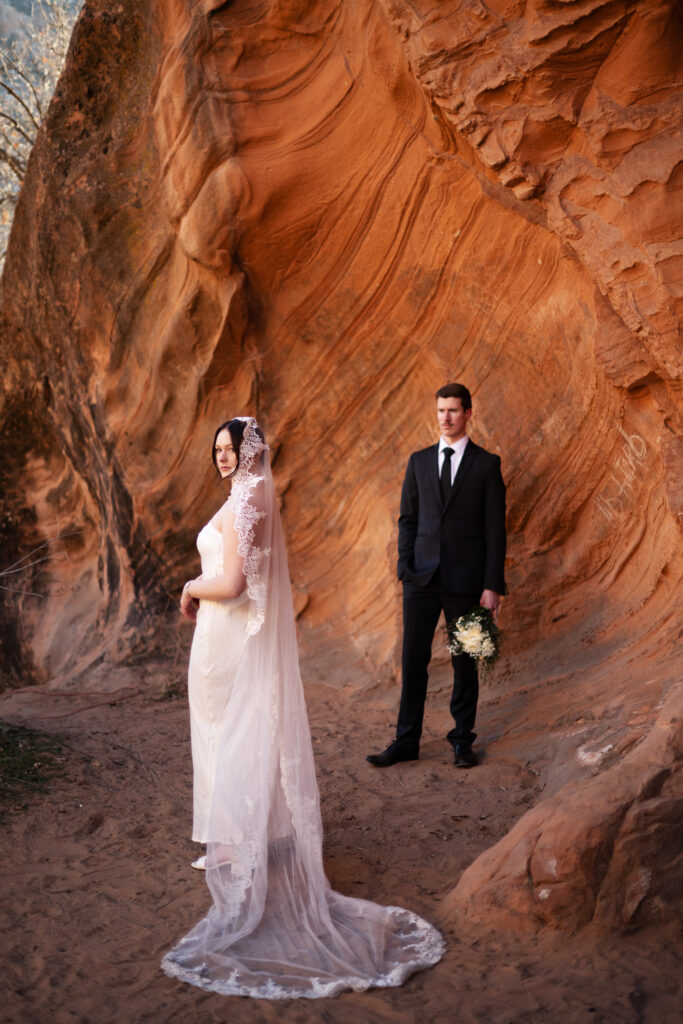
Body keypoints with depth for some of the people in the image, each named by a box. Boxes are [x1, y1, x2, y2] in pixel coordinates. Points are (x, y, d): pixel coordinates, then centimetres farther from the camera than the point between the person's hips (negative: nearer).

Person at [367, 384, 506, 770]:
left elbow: (495, 528, -3)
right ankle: (407, 741, 12)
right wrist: (405, 568, 0)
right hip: (422, 578, 3)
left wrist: (493, 585, -8)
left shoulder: (487, 464, 0)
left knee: (465, 662, 7)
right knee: (414, 659, 4)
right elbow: (408, 519, 12)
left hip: (466, 579, -3)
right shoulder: (419, 461, 10)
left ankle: (463, 739, 19)